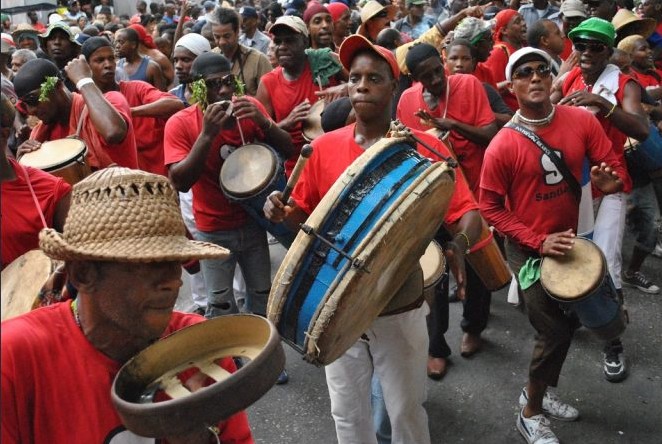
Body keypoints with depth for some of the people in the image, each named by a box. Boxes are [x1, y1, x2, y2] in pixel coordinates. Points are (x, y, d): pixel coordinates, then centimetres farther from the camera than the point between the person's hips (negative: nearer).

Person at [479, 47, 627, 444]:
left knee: (570, 320, 18)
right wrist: (538, 241, -21)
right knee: (554, 331, -4)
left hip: (569, 239, 5)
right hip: (528, 248, -5)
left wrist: (610, 181, -25)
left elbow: (616, 168, 0)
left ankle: (538, 391, 44)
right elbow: (490, 207, -13)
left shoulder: (582, 121, -7)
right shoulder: (502, 146, -18)